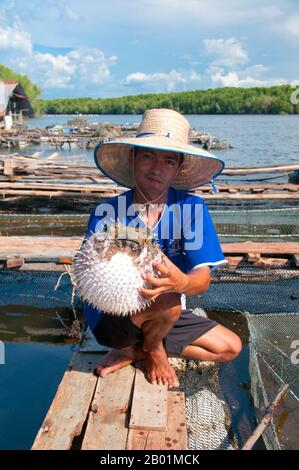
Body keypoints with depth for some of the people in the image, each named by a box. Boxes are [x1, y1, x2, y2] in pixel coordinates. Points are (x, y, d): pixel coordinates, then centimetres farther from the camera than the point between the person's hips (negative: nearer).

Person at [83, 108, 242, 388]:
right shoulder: (107, 213, -16)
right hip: (111, 315, -4)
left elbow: (203, 279, -19)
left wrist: (181, 281, -43)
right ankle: (153, 350, 4)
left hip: (163, 313, 5)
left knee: (230, 347, 2)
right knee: (168, 301, -32)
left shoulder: (191, 208, -12)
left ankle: (134, 352, 8)